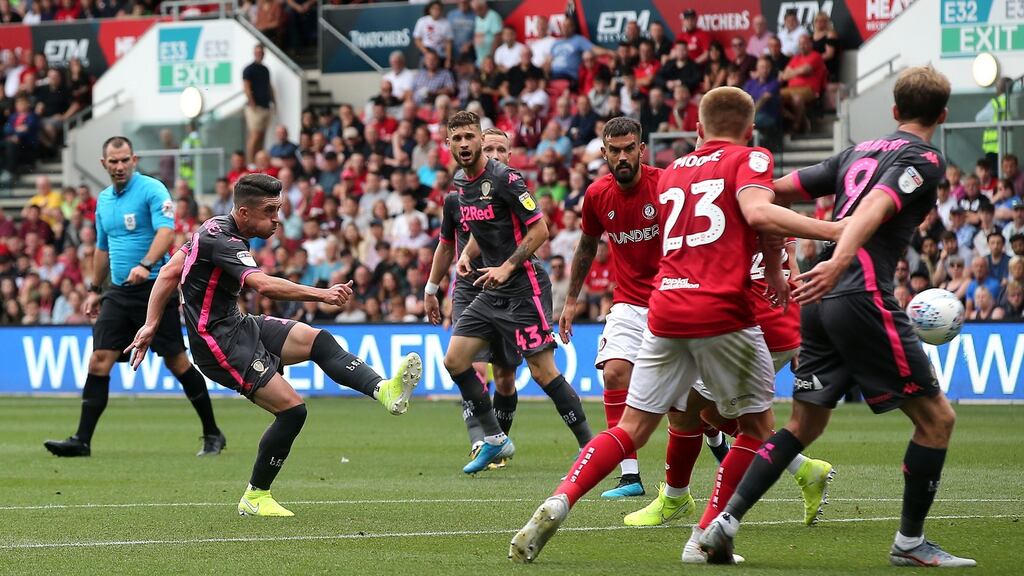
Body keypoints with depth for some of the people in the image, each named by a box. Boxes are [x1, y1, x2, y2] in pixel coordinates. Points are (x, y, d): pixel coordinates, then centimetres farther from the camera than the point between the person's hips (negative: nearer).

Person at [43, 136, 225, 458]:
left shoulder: (152, 190, -9)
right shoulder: (103, 200, 14)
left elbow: (166, 230, -23)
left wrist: (145, 265, -37)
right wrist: (95, 290, 24)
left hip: (154, 285, -6)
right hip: (119, 291, 6)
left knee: (176, 360, -3)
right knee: (100, 359, -4)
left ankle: (212, 435, 10)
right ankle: (82, 440, -6)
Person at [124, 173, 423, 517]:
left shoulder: (216, 227, 10)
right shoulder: (223, 242, -22)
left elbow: (169, 273, 16)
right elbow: (264, 285, -37)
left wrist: (150, 326, 16)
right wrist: (322, 295, -41)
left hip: (238, 326, 10)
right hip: (219, 342, -10)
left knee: (318, 341, -8)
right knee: (292, 409, -15)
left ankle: (384, 391, -23)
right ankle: (255, 498, -1)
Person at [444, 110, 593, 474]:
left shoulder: (504, 178, -14)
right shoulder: (460, 182, 11)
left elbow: (539, 229, -14)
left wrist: (507, 267, -20)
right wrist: (467, 255, 4)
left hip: (523, 286, -8)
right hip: (491, 293, 8)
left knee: (542, 371, -11)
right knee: (454, 360, 2)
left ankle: (589, 447, -2)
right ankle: (494, 440, 13)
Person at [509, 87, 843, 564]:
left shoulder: (671, 172, 22)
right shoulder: (750, 159, 3)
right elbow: (757, 213, -17)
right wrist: (831, 230, -16)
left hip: (664, 310, 5)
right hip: (722, 311, -5)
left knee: (632, 427, 8)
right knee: (756, 426, 13)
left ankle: (558, 503, -12)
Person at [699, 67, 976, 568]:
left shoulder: (860, 151, 20)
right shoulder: (924, 160, -2)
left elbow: (781, 190, 19)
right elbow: (876, 206, -20)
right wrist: (840, 261, -34)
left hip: (822, 301, 8)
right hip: (865, 298, -8)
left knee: (804, 424, 15)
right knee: (936, 417, 3)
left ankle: (725, 523, 5)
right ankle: (910, 541, 6)